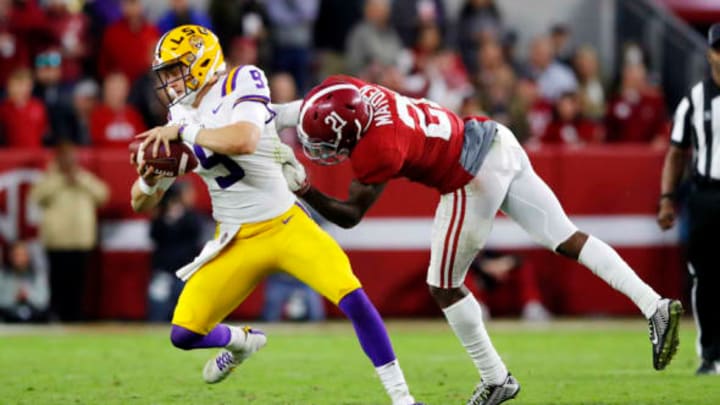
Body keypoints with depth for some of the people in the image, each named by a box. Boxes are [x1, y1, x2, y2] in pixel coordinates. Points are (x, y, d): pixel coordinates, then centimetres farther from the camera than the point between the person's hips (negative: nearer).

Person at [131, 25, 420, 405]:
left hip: (287, 226, -5)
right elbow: (142, 204, 10)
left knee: (351, 297, -23)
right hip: (238, 242, 5)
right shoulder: (180, 118, 7)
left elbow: (244, 141, -33)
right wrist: (148, 179, -13)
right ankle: (241, 341, 32)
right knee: (184, 333, -3)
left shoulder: (242, 83, -10)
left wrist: (184, 131, -23)